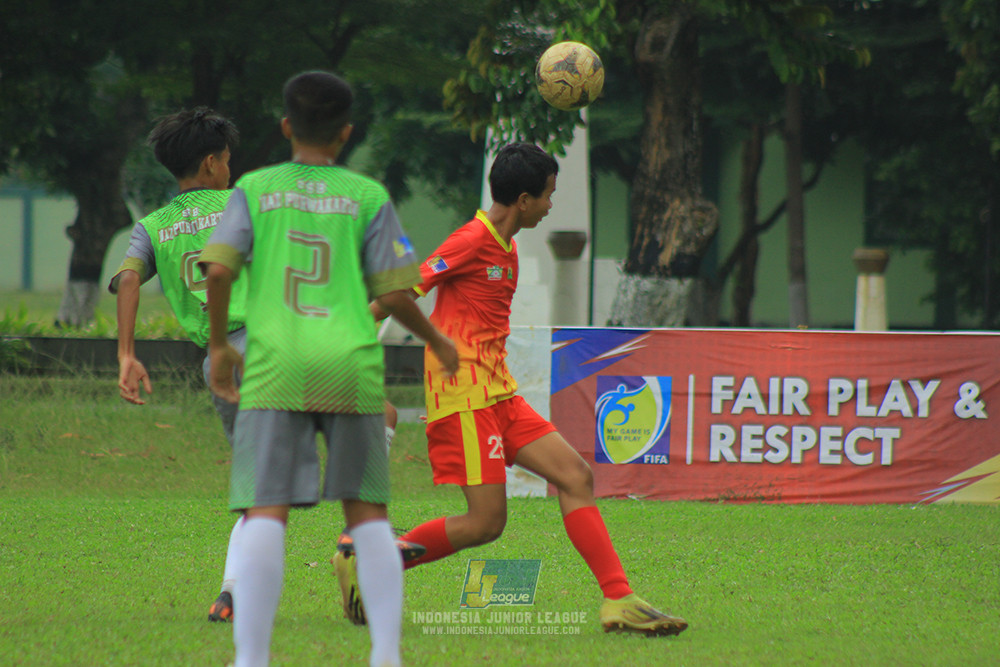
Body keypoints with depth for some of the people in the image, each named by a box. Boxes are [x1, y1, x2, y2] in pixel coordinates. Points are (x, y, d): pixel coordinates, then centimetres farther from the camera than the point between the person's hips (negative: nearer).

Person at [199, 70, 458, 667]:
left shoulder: (255, 189, 9)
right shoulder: (369, 197, 9)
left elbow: (219, 269, -3)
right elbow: (395, 293, 4)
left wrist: (219, 344, 11)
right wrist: (436, 340, 21)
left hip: (275, 368, -1)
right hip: (352, 369, 1)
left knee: (265, 514, -7)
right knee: (369, 513, 10)